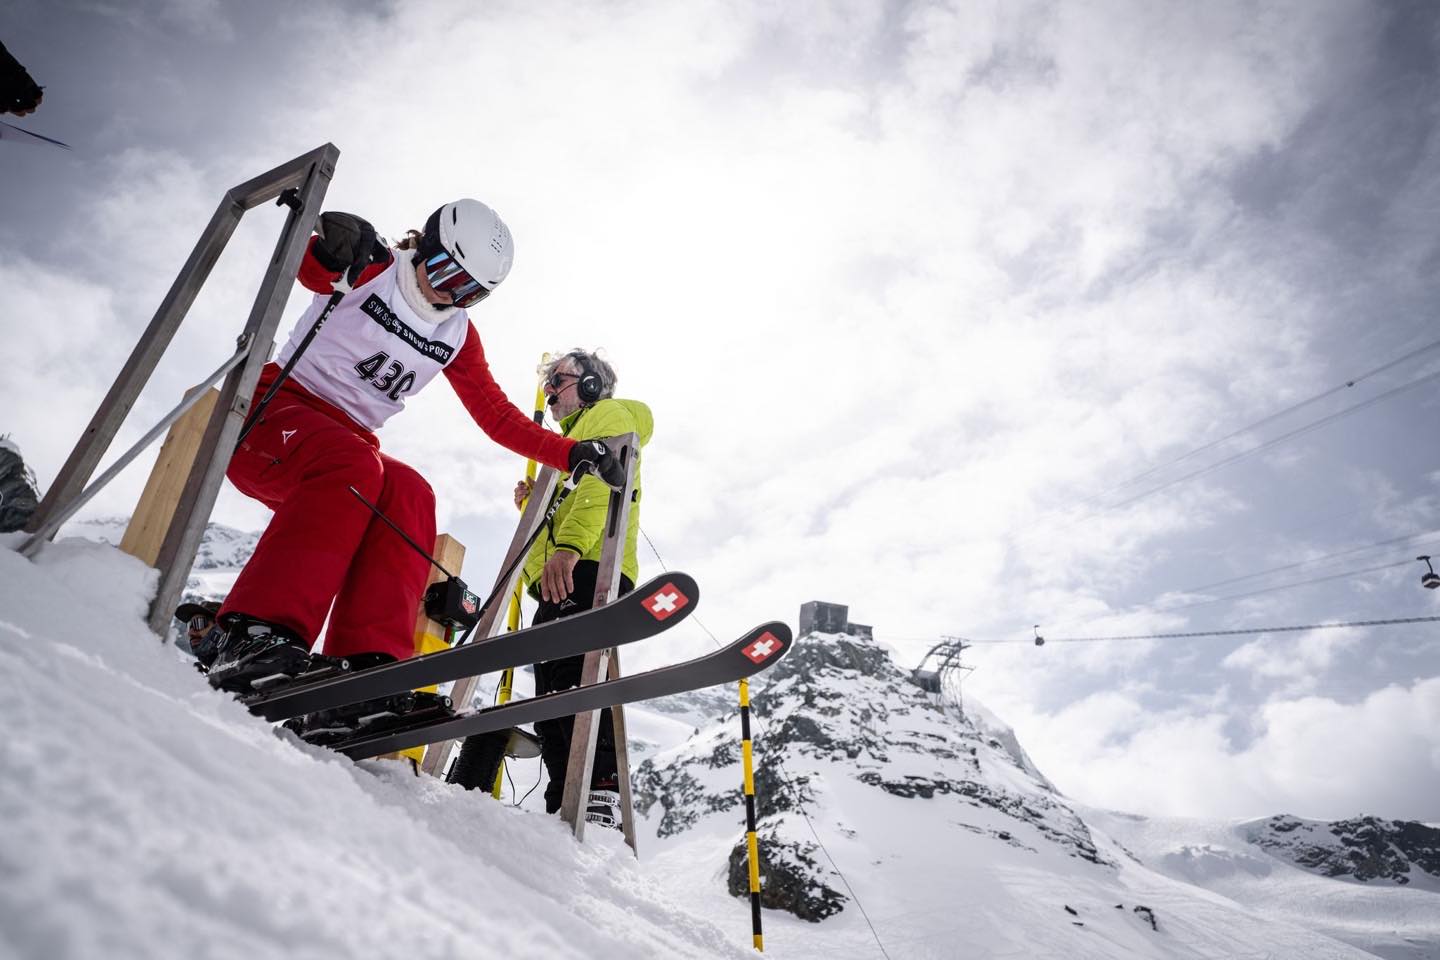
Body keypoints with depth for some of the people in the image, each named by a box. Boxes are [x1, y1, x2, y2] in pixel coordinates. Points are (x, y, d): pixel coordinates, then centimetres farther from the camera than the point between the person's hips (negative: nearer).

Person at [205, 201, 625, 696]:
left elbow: (498, 417, 9)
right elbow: (309, 270, -26)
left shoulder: (457, 336, 9)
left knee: (409, 495, -28)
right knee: (352, 466, -36)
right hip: (274, 410, -4)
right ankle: (256, 635, -39)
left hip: (349, 445, 5)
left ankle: (370, 662, -38)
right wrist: (331, 252, -51)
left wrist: (573, 454, -2)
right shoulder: (372, 268, -4)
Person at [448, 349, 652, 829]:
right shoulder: (574, 440, 39)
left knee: (572, 678, -22)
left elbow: (602, 484, -11)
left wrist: (569, 545, -25)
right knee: (551, 695, 4)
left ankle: (600, 795, -27)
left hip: (589, 570, -10)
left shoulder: (610, 416, 10)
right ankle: (566, 808, 4)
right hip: (561, 580, 10)